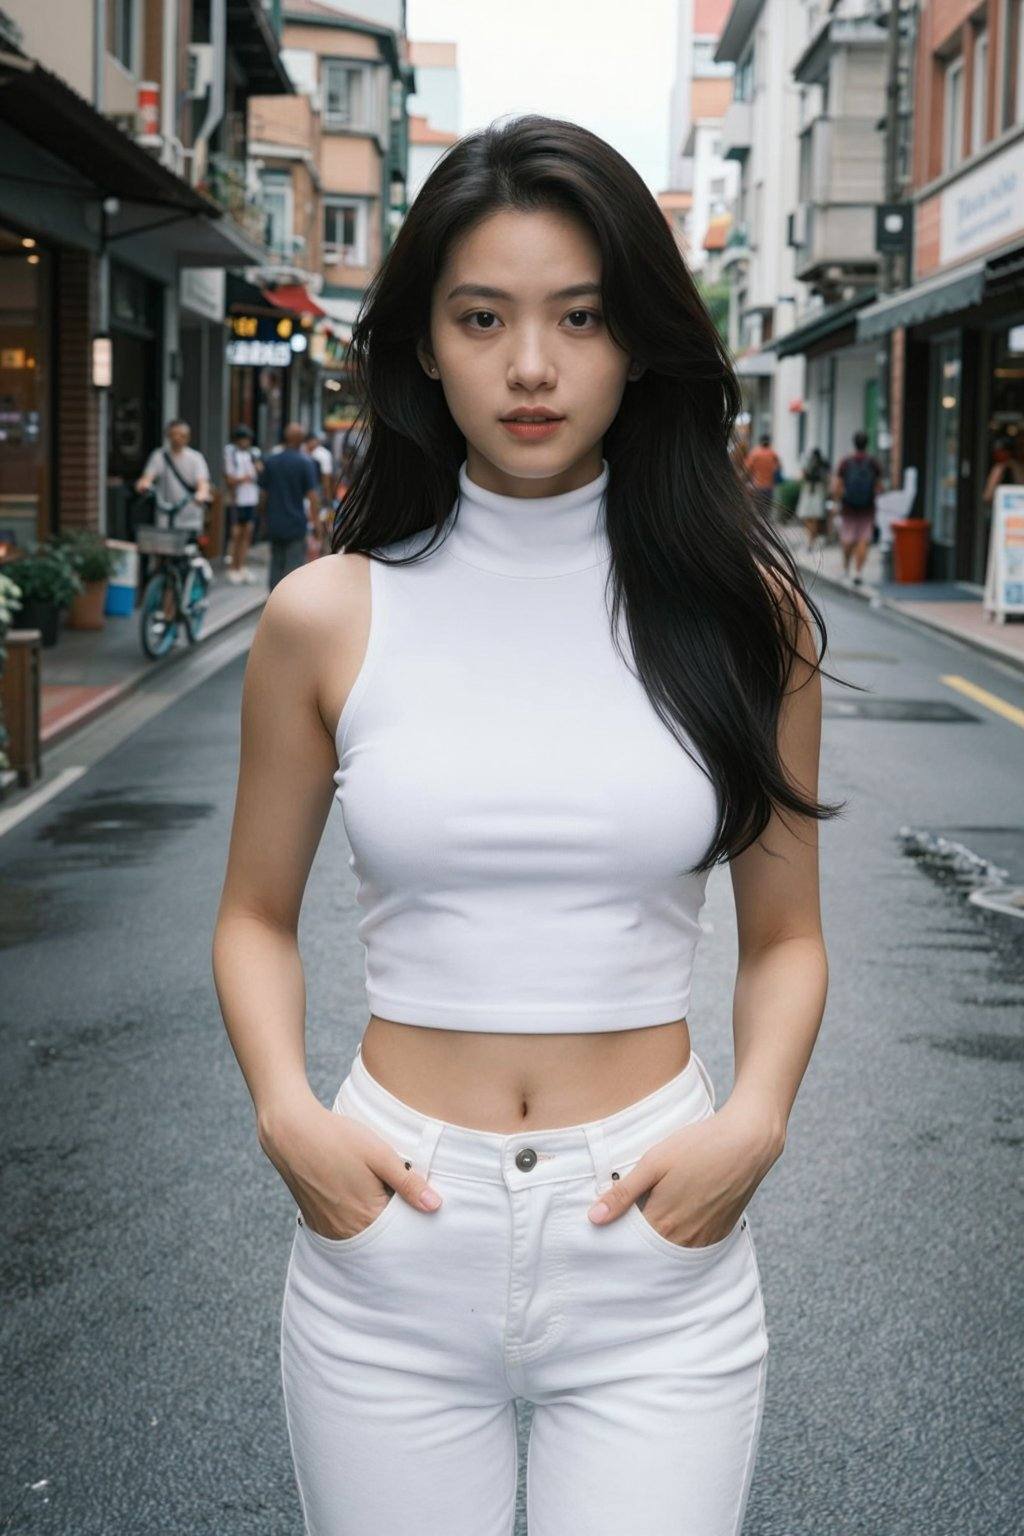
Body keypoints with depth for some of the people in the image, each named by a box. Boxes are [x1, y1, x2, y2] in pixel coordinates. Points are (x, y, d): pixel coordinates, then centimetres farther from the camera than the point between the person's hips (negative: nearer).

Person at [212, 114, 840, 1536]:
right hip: (388, 1245, 1)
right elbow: (257, 915, 9)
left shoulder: (742, 608, -1)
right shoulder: (328, 618, -1)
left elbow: (784, 934, 6)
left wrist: (755, 1123, -11)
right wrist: (285, 1112, -8)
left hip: (657, 1259, 0)